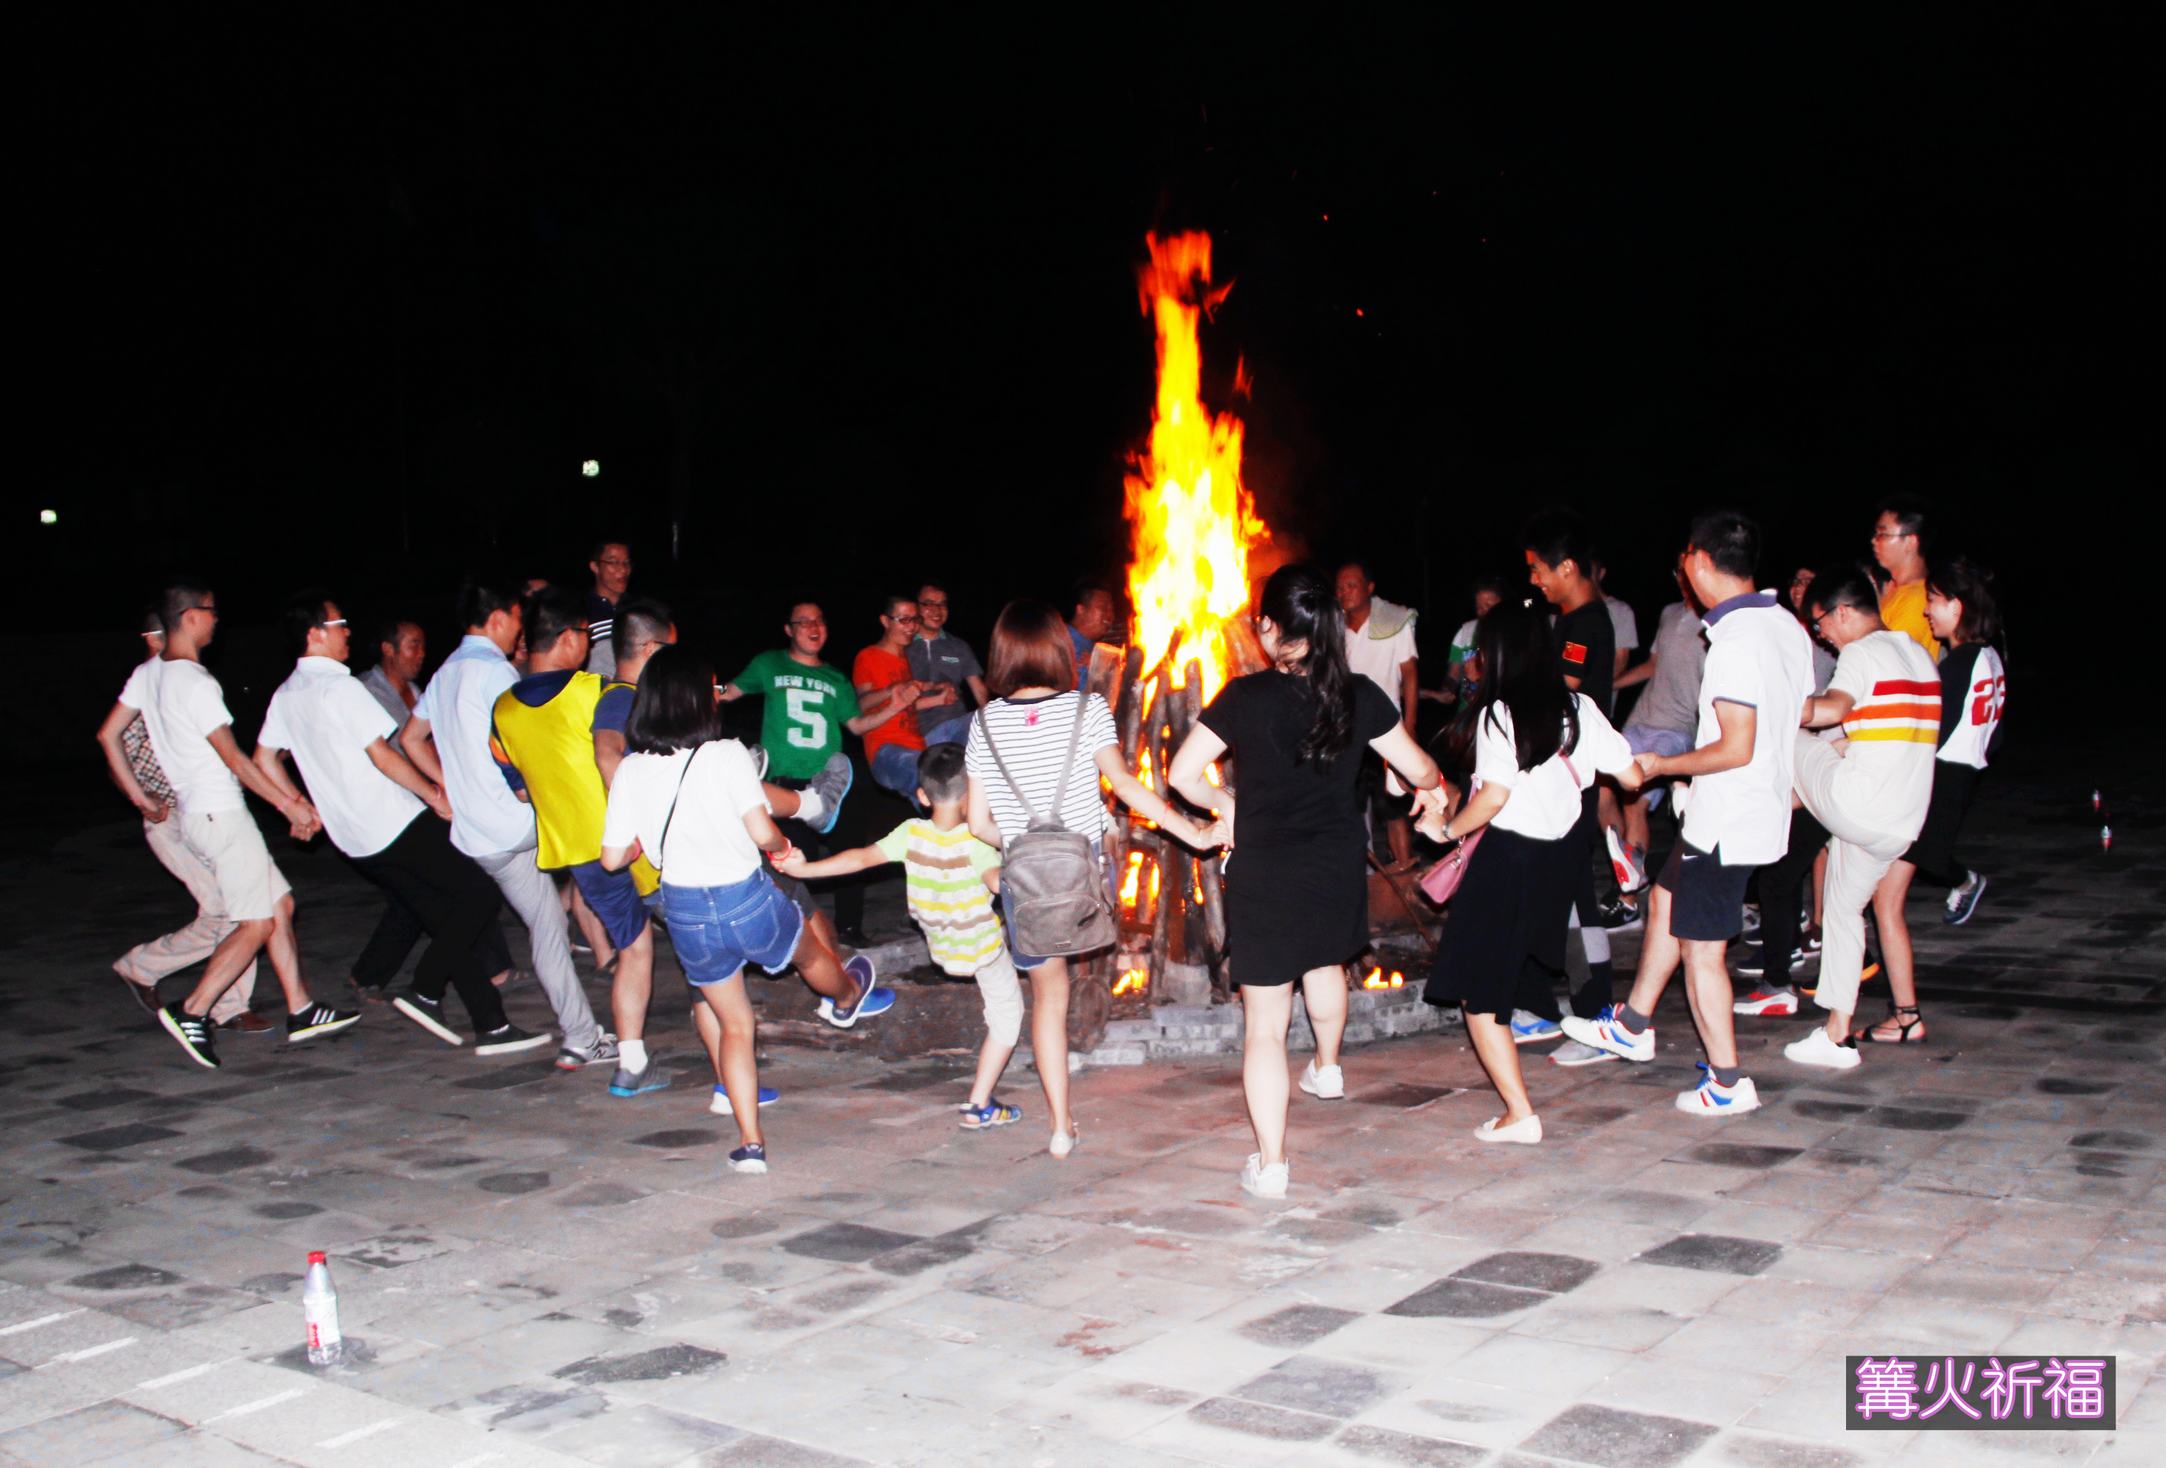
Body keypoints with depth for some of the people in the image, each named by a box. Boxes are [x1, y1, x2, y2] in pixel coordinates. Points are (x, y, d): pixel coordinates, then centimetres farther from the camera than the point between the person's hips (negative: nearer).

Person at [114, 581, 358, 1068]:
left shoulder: (146, 675, 9)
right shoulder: (196, 683, -17)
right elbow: (234, 759, -15)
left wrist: (137, 794, 24)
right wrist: (290, 805, -9)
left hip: (193, 814, 9)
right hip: (220, 813, -9)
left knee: (280, 905, 11)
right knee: (257, 922, -6)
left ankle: (301, 1010, 12)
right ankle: (192, 1011, -5)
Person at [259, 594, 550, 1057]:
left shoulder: (285, 696, 13)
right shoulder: (340, 687, -13)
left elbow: (264, 760, 18)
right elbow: (381, 755, -15)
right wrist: (435, 796, -5)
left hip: (355, 841, 9)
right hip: (397, 825, -9)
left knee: (448, 918, 9)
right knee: (479, 895, -3)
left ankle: (491, 1027, 5)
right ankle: (425, 991, -7)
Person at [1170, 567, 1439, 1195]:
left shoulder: (1246, 697, -12)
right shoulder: (1358, 695, -3)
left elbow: (1182, 773, -12)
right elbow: (1419, 768, 5)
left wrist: (1224, 804, 8)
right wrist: (1432, 788, 28)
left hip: (1264, 875, -3)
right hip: (1338, 870, 4)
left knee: (1266, 1021, 4)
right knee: (1325, 960, 35)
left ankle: (1270, 1163, 4)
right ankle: (1327, 1067, 56)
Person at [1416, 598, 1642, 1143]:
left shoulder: (1498, 713, -12)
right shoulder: (1578, 708, 3)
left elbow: (1494, 796, -22)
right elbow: (1632, 775, 3)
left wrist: (1448, 828, -6)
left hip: (1508, 858, -7)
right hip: (1561, 854, 7)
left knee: (1478, 993, -2)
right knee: (1507, 972, 27)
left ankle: (1520, 1113, -8)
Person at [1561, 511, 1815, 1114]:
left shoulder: (1734, 641, -23)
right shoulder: (1786, 625, 5)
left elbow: (1736, 749, -25)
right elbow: (1803, 714, 13)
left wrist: (1661, 765, -11)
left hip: (1725, 823, -10)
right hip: (1764, 810, 10)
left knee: (1701, 949, 2)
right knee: (1665, 901, 23)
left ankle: (1728, 1082, 11)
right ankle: (1632, 1026, 36)